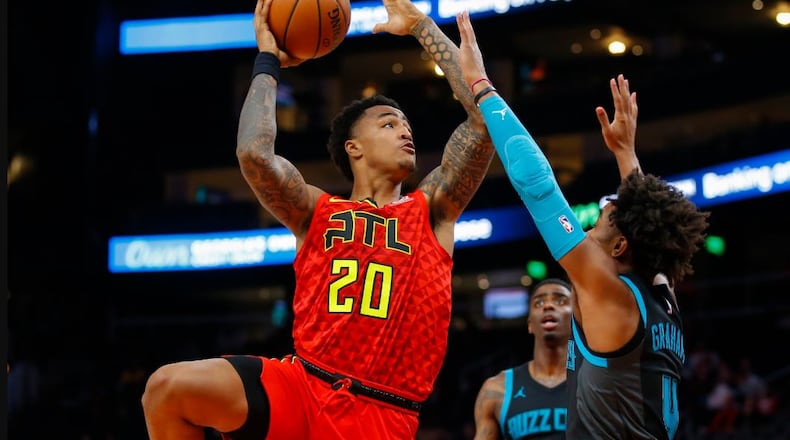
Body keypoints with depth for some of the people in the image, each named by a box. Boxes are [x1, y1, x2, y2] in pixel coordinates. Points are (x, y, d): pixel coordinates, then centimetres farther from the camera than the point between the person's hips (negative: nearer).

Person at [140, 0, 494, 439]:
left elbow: (484, 118, 3)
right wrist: (267, 63, 7)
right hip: (301, 386, 1)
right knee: (167, 386, -22)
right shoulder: (317, 213, 13)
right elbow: (254, 155, -6)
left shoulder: (432, 210, 12)